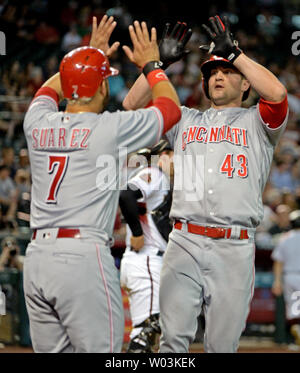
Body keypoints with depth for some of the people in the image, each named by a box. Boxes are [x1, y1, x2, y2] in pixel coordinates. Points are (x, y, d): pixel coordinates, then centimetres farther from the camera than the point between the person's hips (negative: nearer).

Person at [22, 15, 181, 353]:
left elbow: (50, 89, 36)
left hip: (35, 258, 6)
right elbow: (171, 108, 12)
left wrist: (89, 56, 42)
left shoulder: (37, 124, 10)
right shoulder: (111, 128, -5)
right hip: (84, 259, -6)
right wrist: (151, 65, 26)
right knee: (99, 350, -5)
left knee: (51, 352, 9)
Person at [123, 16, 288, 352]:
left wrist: (233, 52, -6)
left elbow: (277, 93, -10)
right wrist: (159, 61, 4)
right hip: (184, 244, 2)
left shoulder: (255, 122, 12)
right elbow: (132, 105, 14)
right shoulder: (185, 120, 22)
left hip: (234, 249, -2)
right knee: (173, 339, -9)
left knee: (222, 346, 1)